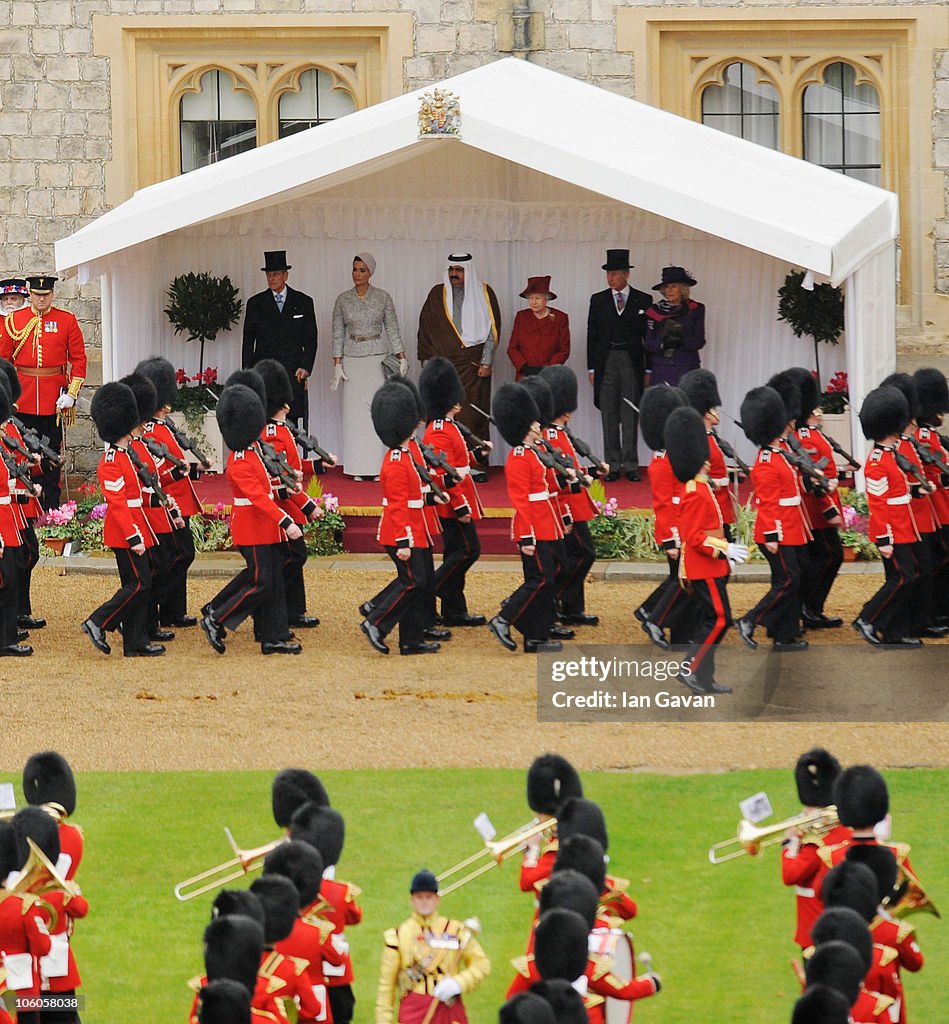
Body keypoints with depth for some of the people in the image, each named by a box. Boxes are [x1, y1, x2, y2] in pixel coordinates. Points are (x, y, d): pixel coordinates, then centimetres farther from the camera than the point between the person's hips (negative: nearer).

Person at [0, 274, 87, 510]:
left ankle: (51, 506, 10)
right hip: (24, 400, 1)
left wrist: (71, 393, -6)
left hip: (53, 400, -1)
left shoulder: (67, 321, 3)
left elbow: (79, 359, 3)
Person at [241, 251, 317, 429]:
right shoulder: (255, 304, 10)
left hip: (293, 372, 0)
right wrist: (248, 374, 2)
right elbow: (248, 342, 10)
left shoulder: (303, 302, 10)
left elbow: (311, 340, 10)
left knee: (291, 420, -4)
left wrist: (305, 367, -2)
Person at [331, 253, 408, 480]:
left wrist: (402, 358, -2)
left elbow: (393, 329, 4)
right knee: (355, 413, -1)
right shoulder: (343, 299, 4)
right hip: (352, 359, 1)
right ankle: (359, 467, 2)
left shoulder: (383, 297, 2)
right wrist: (337, 364, 1)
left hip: (378, 359, -1)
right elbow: (338, 333, 6)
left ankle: (377, 466, -1)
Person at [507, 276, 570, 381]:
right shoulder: (521, 317, 10)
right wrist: (525, 368, -6)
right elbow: (512, 348, 10)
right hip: (524, 377, 2)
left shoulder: (560, 318, 4)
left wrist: (545, 370, -10)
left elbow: (564, 351, 2)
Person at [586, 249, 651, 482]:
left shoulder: (643, 301, 4)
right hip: (606, 362, 1)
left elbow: (648, 335, 4)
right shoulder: (598, 300, 8)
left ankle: (630, 465, 5)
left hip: (632, 361, -1)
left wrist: (649, 369, -1)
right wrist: (592, 367, 2)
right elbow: (592, 335, 8)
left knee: (631, 416, 0)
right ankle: (612, 465, 6)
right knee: (609, 416, 2)